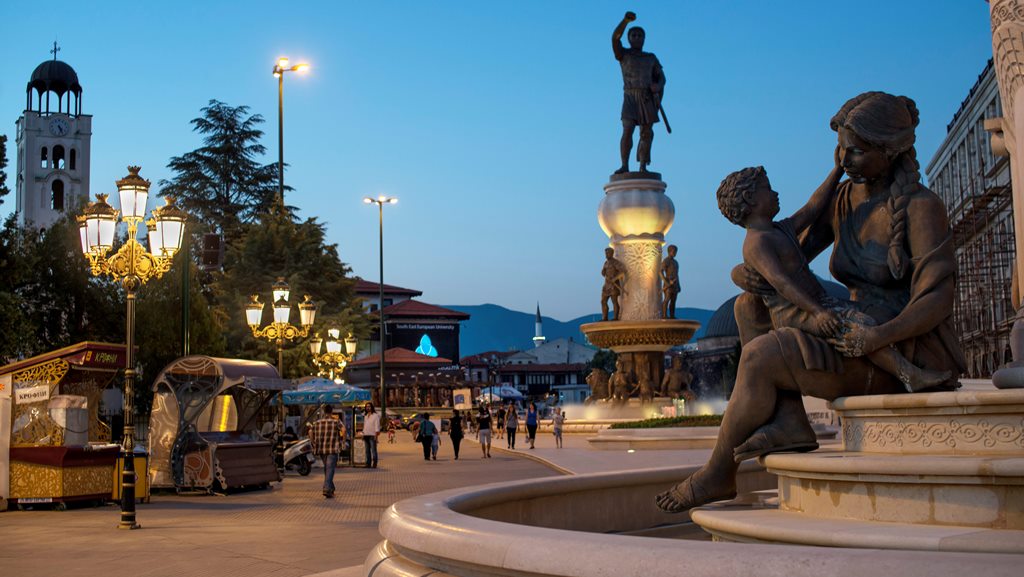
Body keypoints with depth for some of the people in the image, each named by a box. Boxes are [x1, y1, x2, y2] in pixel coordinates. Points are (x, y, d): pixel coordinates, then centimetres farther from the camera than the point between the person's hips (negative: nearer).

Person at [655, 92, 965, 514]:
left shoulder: (921, 208, -13)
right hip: (862, 347, 8)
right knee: (750, 306, -3)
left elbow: (939, 300, -21)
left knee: (759, 357, -22)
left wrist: (878, 336, -37)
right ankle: (789, 420, -20)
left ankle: (718, 474, -6)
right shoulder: (841, 202, 8)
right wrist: (745, 275, -16)